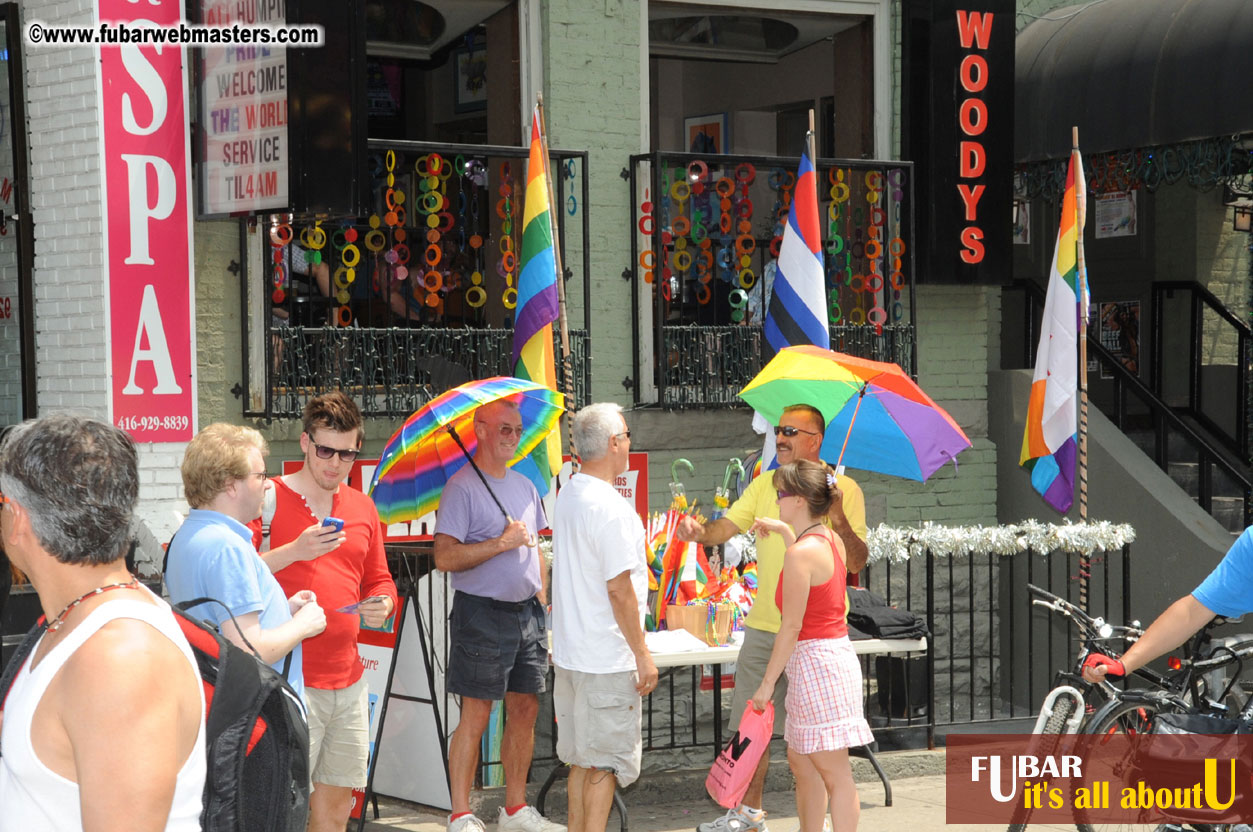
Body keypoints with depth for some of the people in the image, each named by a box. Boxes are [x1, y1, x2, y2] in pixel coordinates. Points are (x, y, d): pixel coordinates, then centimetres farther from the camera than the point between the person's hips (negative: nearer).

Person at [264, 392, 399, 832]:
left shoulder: (362, 507, 15)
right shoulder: (269, 498, -4)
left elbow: (379, 579, 24)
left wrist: (382, 605, 2)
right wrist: (293, 551, -21)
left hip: (348, 680, 6)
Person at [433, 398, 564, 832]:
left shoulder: (524, 486, 14)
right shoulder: (463, 487, -9)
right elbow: (445, 557, -17)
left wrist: (541, 601, 15)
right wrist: (501, 543, -19)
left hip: (527, 613, 7)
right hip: (483, 613, -7)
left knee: (525, 710, 9)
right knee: (476, 716, -4)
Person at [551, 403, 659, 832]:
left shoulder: (566, 495, 8)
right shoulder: (611, 508, -20)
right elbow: (619, 589, -20)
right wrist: (642, 654, -13)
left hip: (570, 652, 9)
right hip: (606, 659, -9)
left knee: (582, 758, 16)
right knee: (606, 762, 0)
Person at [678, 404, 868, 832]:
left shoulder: (843, 489, -5)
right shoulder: (765, 485, 9)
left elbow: (857, 563, -10)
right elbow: (727, 526, 2)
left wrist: (840, 522, -28)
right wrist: (701, 532, -20)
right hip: (764, 627, 5)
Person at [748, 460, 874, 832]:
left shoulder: (801, 553, -18)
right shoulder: (832, 540, 8)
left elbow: (791, 626, -19)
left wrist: (768, 682, -14)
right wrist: (785, 533, 35)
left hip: (815, 661, -10)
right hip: (835, 652, 10)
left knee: (833, 772, -6)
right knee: (800, 760, 20)